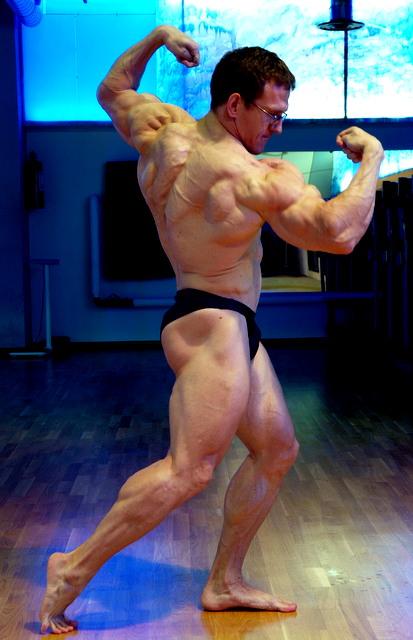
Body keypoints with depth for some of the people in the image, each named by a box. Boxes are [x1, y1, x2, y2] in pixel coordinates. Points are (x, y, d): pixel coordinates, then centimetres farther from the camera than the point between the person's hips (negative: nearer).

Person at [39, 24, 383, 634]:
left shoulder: (162, 127, 5)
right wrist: (370, 158, -12)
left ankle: (225, 582, 21)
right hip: (212, 325, -11)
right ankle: (76, 570, -2)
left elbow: (112, 89, 24)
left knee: (277, 449, 14)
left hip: (232, 327, 11)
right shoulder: (258, 178, -20)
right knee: (188, 469, -12)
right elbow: (340, 233, -26)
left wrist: (156, 38, 23)